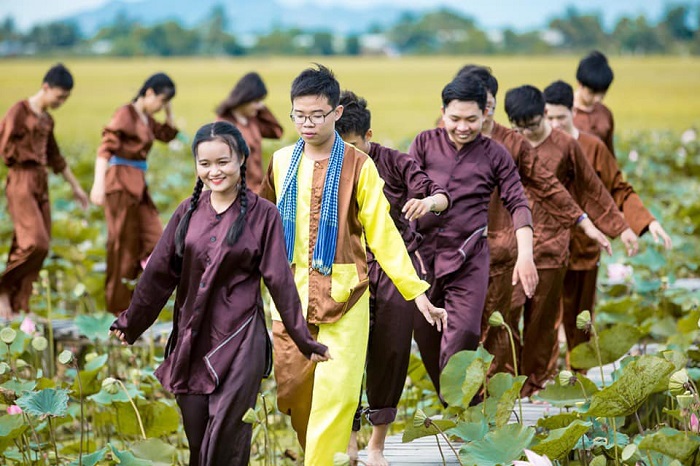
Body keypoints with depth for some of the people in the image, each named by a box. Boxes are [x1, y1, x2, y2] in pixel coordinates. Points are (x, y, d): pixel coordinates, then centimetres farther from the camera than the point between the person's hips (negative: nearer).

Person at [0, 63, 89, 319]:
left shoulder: (47, 120, 16)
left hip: (41, 185, 8)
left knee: (40, 247, 3)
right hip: (21, 182, -8)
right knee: (35, 243, -18)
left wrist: (75, 186, 29)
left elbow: (55, 157, 26)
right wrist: (33, 158, -4)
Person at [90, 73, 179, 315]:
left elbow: (168, 134, 27)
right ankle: (118, 306, 7)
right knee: (122, 244, -2)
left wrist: (169, 111, 11)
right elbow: (105, 148, -19)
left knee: (153, 241, 4)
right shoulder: (125, 114, -11)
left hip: (138, 185, 9)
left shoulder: (146, 119, 14)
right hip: (121, 183, -9)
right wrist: (99, 184, -29)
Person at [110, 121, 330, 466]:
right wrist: (129, 323, 18)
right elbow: (158, 273, 13)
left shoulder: (262, 215, -3)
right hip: (192, 341, 4)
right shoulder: (188, 212, 7)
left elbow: (280, 280, -3)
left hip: (240, 343, -4)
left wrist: (304, 340, -4)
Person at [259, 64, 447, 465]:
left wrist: (417, 292, -9)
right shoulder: (281, 162, 7)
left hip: (342, 296, -3)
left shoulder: (358, 166, -4)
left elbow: (383, 233, -4)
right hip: (290, 293, 4)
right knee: (292, 388, 6)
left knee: (335, 392, -9)